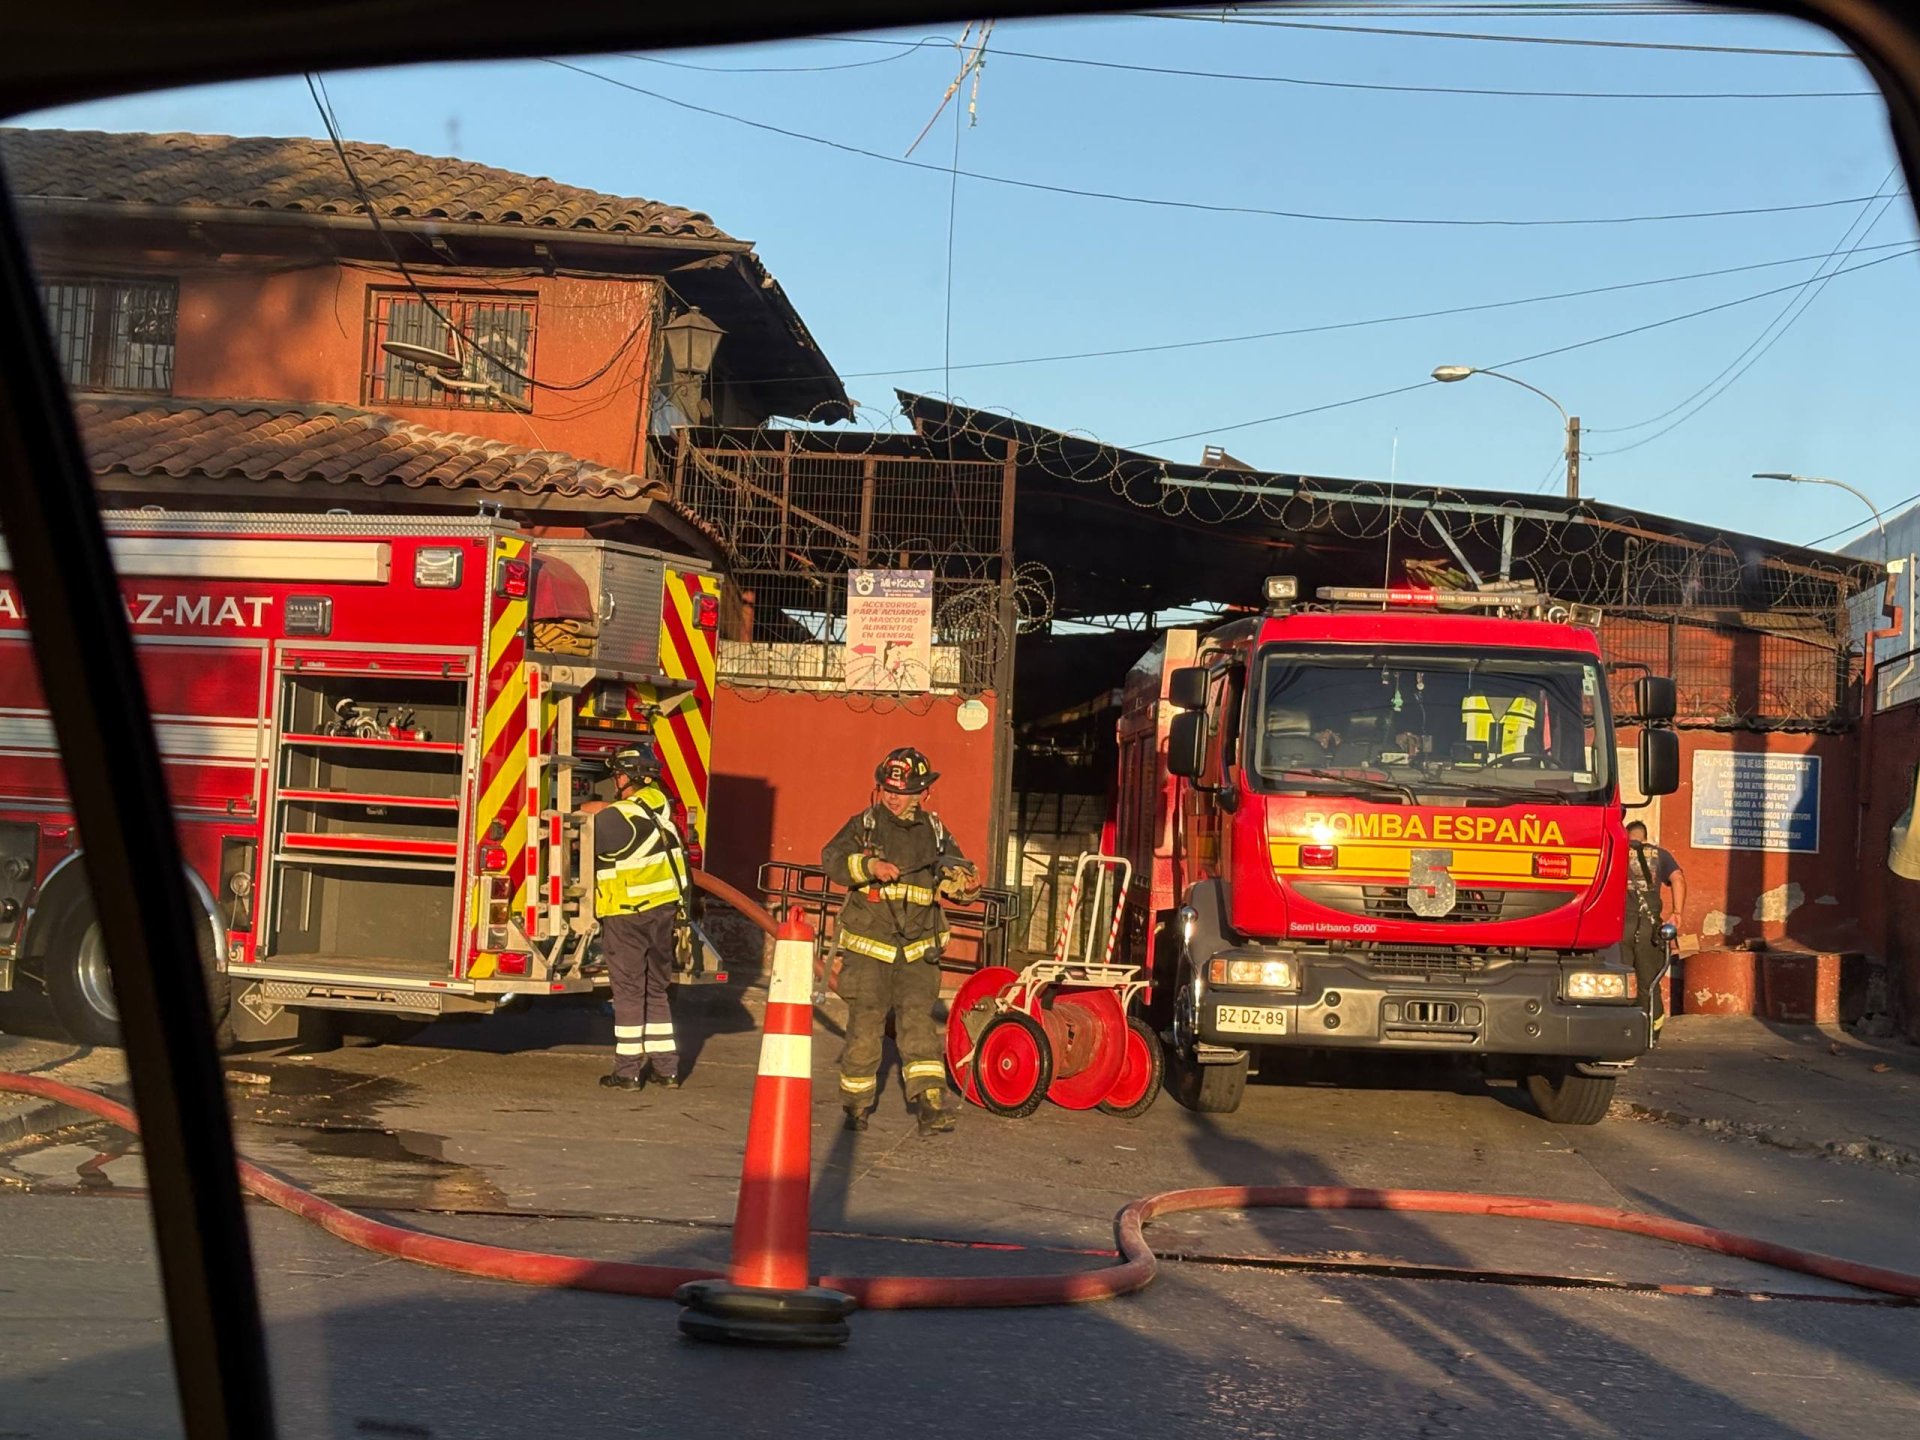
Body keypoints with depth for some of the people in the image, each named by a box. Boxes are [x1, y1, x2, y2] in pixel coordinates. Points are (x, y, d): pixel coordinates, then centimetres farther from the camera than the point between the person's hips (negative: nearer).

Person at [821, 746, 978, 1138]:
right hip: (868, 944, -1)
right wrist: (871, 865, -28)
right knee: (865, 1024, 2)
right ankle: (856, 1104, 15)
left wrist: (964, 878, -16)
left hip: (918, 948, 1)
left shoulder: (934, 831, 8)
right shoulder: (865, 824, 1)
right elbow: (831, 858, -11)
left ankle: (930, 1104, -14)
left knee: (918, 1021, -8)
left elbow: (953, 865, 8)